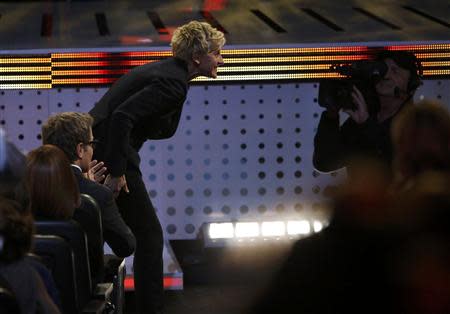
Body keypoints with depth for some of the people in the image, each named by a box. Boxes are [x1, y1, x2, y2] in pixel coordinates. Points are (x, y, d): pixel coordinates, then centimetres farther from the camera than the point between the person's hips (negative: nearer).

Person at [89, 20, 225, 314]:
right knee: (149, 234, -2)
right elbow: (122, 116, -26)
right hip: (110, 156, -10)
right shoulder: (174, 82, -15)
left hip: (94, 149, 10)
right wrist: (117, 172, -22)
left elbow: (163, 130, 14)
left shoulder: (166, 71, 15)